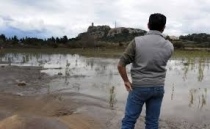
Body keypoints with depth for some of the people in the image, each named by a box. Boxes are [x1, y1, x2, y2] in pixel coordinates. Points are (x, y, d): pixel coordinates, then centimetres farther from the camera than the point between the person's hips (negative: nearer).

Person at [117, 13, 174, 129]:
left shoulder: (137, 41, -14)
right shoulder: (169, 46, -3)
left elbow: (121, 65, -14)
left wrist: (126, 81, -1)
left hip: (139, 87, -3)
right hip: (158, 88, 3)